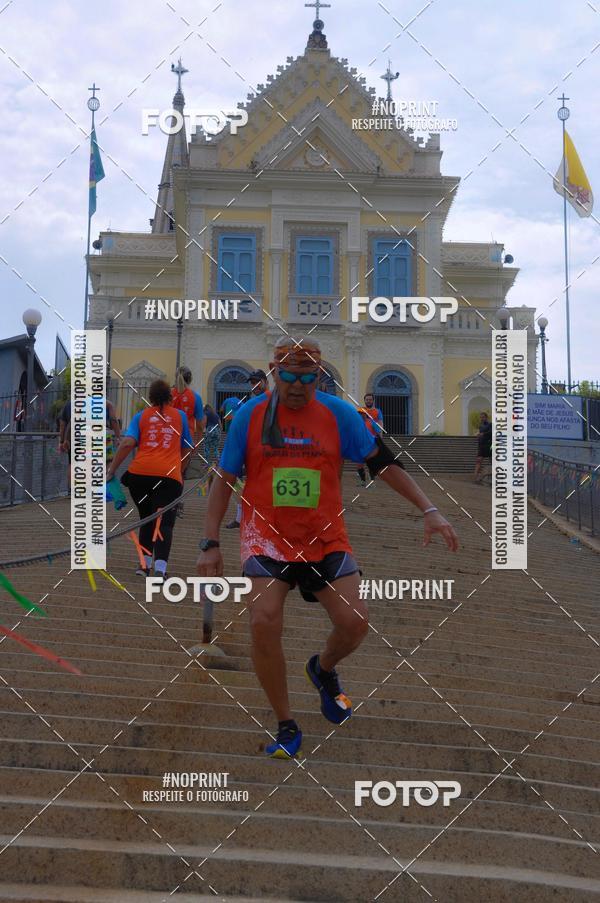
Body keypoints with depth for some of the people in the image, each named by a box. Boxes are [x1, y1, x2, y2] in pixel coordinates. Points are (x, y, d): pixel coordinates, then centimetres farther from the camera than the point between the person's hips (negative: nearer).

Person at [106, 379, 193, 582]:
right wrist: (180, 471, 37)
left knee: (146, 518, 20)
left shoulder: (141, 416, 14)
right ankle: (160, 568, -24)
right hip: (170, 475, -1)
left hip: (140, 472, 1)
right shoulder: (180, 416, 17)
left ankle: (145, 564, 20)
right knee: (164, 522, -7)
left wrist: (111, 470, 1)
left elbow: (127, 443, -1)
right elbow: (188, 450, 21)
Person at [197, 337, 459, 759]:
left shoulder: (339, 413, -2)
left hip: (326, 538, 1)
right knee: (264, 622, -21)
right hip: (266, 535, -1)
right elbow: (224, 480, 4)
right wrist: (211, 543, -1)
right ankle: (286, 727, 0)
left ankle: (323, 669, 28)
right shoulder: (249, 415, -3)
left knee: (355, 623, -11)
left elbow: (382, 462, 5)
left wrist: (429, 510, -2)